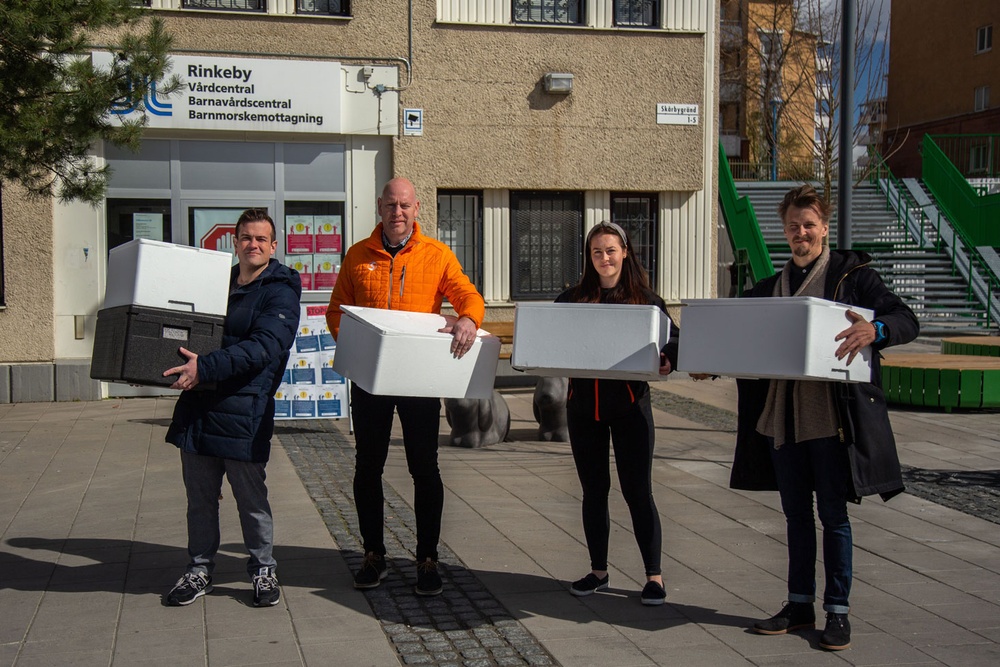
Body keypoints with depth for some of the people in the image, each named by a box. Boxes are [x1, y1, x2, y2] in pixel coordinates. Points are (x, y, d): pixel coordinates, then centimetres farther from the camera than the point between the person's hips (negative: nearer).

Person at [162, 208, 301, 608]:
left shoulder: (280, 291, -4)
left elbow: (263, 347, -18)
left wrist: (205, 368, -27)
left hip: (243, 409, -6)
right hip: (198, 402, 6)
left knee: (251, 496, 1)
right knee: (199, 495, 12)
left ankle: (263, 569, 17)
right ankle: (200, 570, 23)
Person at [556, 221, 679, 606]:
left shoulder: (644, 299, 0)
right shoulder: (572, 300, 6)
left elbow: (672, 338, -3)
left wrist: (667, 361, -23)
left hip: (630, 404, -3)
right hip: (584, 404, 3)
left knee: (638, 491, 0)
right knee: (593, 490, 12)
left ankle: (654, 576, 10)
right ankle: (598, 571, 24)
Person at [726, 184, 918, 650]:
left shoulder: (852, 275, -2)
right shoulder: (770, 287, 14)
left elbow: (907, 321, -10)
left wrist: (875, 329, -31)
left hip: (832, 415, -5)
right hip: (781, 415, 5)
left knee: (833, 514, 1)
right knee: (796, 513, 12)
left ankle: (838, 610, 12)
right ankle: (799, 604, 23)